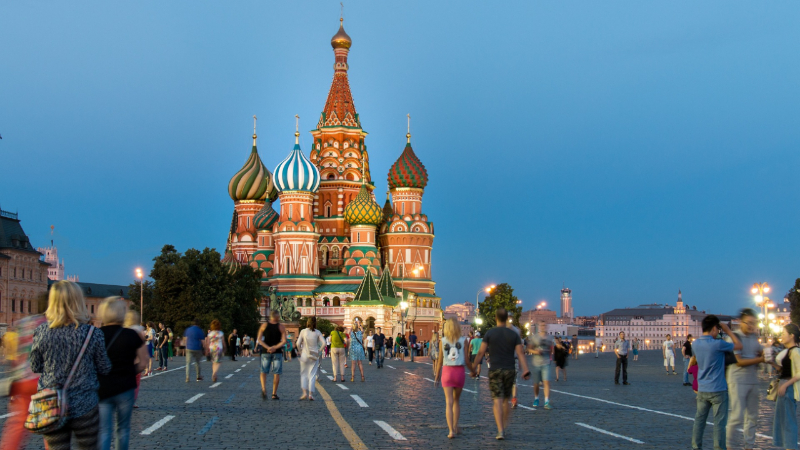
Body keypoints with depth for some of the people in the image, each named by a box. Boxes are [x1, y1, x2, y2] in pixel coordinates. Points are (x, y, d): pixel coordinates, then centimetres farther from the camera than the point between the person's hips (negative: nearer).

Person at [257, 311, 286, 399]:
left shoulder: (264, 326, 2)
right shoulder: (281, 327, -3)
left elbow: (259, 339, -3)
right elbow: (284, 341, -11)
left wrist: (267, 348, -9)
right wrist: (275, 348, -12)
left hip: (265, 352, 2)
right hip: (277, 352, -2)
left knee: (264, 372, 9)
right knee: (277, 373, 6)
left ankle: (263, 389, -15)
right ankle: (274, 394, 7)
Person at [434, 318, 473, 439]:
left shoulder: (442, 341, 1)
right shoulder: (463, 340, -2)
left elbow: (440, 360, 3)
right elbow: (466, 360, -2)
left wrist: (437, 375, 14)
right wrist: (473, 371, 13)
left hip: (447, 371, 0)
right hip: (459, 371, 0)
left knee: (449, 402, -2)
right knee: (456, 400, 19)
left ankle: (451, 430, -11)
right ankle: (455, 427, 21)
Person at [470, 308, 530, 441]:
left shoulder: (490, 333, -2)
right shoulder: (513, 334, 3)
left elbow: (481, 352, -4)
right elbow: (520, 354, -4)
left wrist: (473, 367, 4)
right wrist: (525, 371, -7)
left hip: (495, 371, -2)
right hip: (509, 370, 2)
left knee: (497, 401, -5)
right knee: (506, 400, 18)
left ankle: (500, 431, -14)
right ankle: (505, 424, 26)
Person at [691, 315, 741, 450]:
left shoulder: (695, 344, 1)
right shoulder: (717, 344, -17)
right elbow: (739, 346, -6)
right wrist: (728, 331, 4)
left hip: (702, 390, 6)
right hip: (718, 390, -6)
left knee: (699, 420, 13)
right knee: (719, 423, 1)